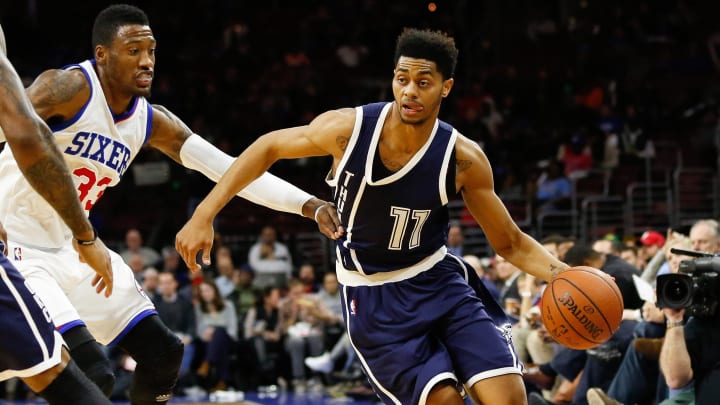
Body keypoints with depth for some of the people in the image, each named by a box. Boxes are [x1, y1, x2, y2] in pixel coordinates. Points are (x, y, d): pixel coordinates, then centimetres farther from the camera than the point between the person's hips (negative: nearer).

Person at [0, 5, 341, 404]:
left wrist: (309, 205, -5)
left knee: (162, 351, 10)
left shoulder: (152, 123, 4)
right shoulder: (68, 87, -18)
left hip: (70, 249, 9)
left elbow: (229, 169, 4)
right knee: (91, 373, -23)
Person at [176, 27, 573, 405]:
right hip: (373, 297, -2)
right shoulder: (348, 128, -18)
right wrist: (204, 214, -6)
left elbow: (510, 243, -4)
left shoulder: (463, 159, -15)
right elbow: (269, 147, -2)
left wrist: (565, 275, -23)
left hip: (439, 281, 2)